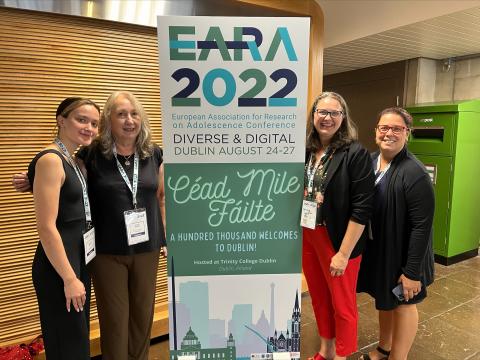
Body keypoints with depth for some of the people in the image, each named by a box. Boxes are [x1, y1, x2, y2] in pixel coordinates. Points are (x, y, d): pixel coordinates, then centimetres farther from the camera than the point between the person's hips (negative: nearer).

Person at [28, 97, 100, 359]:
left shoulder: (72, 161, 11)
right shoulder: (50, 160, -17)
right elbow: (46, 228, -21)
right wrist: (69, 279, -19)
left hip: (79, 257, 9)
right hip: (59, 265, -9)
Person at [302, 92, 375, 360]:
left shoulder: (355, 154, -12)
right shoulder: (305, 151, 3)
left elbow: (362, 208, -16)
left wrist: (344, 253, -17)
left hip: (338, 240, -5)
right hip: (306, 237, 5)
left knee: (342, 304, 12)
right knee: (319, 297, 20)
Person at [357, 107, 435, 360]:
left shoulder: (414, 173, -23)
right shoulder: (369, 162, -3)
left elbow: (422, 225, -21)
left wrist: (412, 271, -19)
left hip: (402, 253, -6)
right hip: (375, 248, 6)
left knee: (403, 305, 14)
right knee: (384, 299, 23)